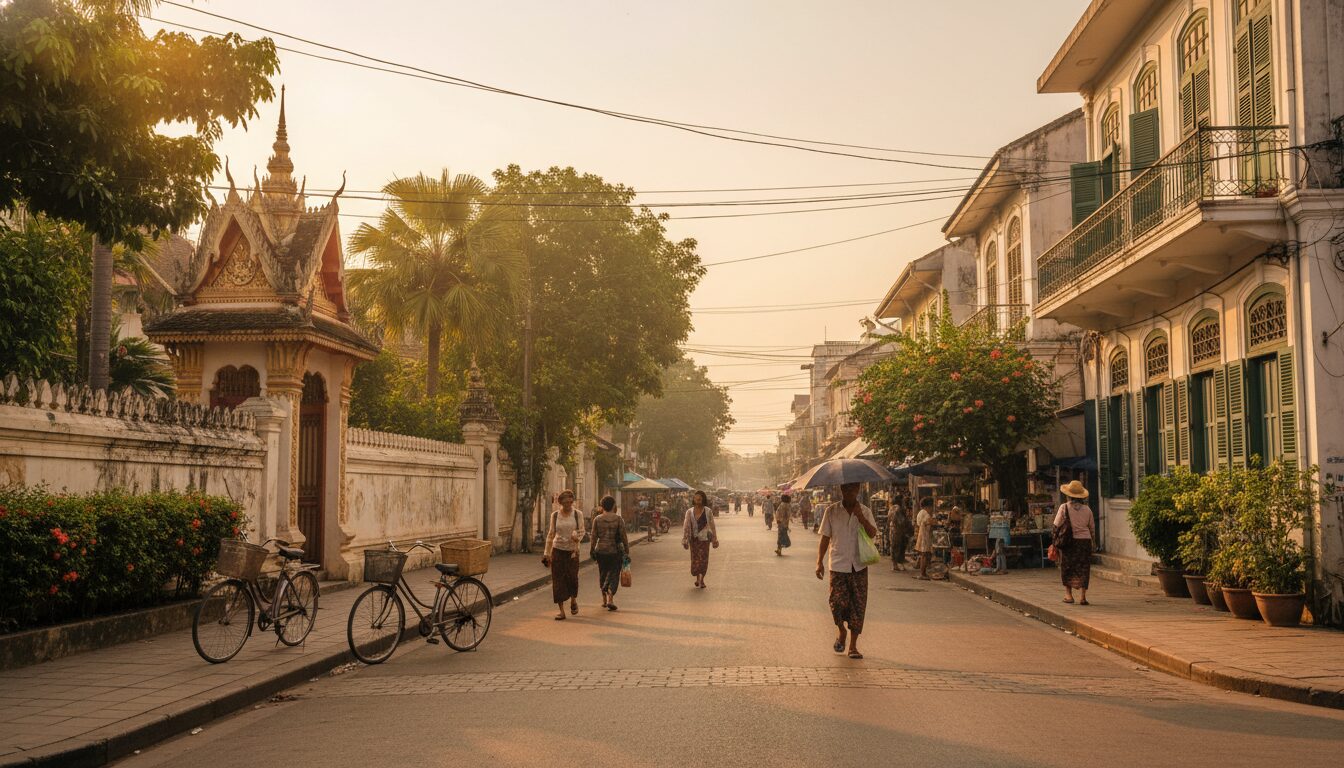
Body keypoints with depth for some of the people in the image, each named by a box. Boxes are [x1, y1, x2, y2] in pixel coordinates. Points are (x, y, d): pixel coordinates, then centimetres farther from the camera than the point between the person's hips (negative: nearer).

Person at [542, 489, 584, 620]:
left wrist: (577, 537, -25)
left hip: (572, 550, -1)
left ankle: (574, 600, 27)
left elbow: (582, 531, -1)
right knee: (558, 580, -2)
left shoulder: (577, 514, -1)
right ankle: (561, 611, 3)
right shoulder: (555, 515, 3)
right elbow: (551, 534, 9)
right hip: (558, 550, 1)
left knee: (572, 577, -5)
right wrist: (547, 553, 6)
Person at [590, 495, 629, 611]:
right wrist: (627, 551, -1)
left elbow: (594, 537, -1)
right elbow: (623, 536, -8)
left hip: (601, 551, 2)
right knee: (614, 575, 3)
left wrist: (593, 551, 8)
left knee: (603, 574, 16)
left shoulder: (597, 519, -2)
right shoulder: (619, 519, -6)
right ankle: (610, 599, -13)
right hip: (615, 551, -2)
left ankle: (604, 599, 24)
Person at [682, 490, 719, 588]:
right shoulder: (690, 512, 1)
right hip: (693, 539, 1)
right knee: (695, 559, 6)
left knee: (703, 559, -4)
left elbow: (712, 526, 4)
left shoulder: (708, 511, -2)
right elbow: (686, 527, 1)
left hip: (704, 539, -1)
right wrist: (685, 540, -4)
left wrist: (715, 540, 6)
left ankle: (702, 580, 8)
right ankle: (697, 578, 25)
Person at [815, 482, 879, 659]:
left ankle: (853, 646, 8)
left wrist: (860, 517, -20)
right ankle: (842, 633, 23)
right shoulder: (831, 511, 2)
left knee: (858, 605, -1)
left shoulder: (865, 512, 5)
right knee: (838, 602, -8)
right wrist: (820, 561, -3)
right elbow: (825, 537, 3)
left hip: (859, 566, 1)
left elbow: (872, 533, -8)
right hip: (838, 565, -1)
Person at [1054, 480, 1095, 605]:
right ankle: (1083, 597, 3)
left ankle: (1068, 594, 9)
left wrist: (1055, 543, 3)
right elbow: (1091, 529, 10)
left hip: (1069, 542, -2)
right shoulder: (1087, 509, 3)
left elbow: (1057, 526, -6)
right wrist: (1091, 543, 21)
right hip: (1085, 540, 2)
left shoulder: (1064, 507, -6)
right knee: (1083, 569, 6)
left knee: (1067, 567, 11)